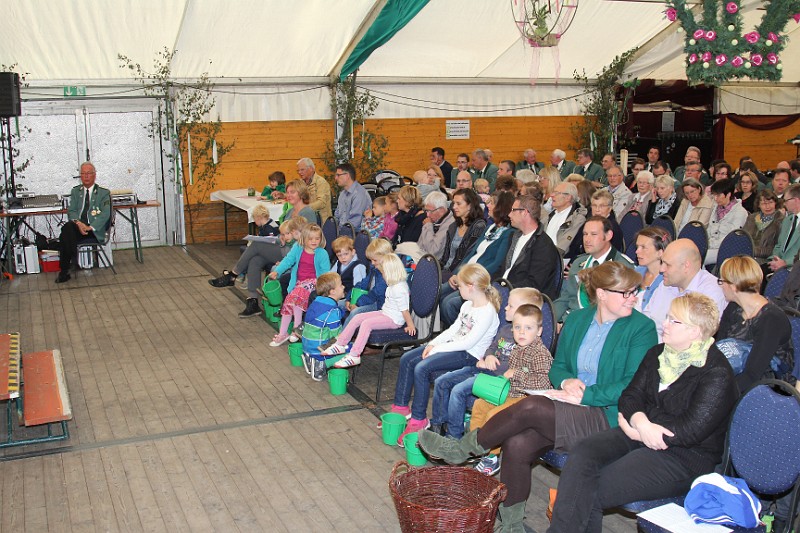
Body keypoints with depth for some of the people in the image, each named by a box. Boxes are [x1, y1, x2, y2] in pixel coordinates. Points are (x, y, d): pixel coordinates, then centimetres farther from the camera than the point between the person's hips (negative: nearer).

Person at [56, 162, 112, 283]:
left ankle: (64, 272, -24)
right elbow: (71, 211, 9)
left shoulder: (104, 193, 9)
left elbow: (105, 214, -4)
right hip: (77, 226, 3)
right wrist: (78, 223, -14)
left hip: (95, 230, -3)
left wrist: (91, 227, -18)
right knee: (67, 227, -35)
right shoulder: (75, 191, 20)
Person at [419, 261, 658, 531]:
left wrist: (585, 395, -16)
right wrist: (567, 381, -5)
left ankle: (464, 448, -3)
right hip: (571, 411, 5)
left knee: (530, 406, -26)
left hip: (608, 418, -5)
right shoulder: (577, 320, 13)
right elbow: (557, 366, 19)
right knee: (517, 444, -23)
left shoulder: (642, 328, -4)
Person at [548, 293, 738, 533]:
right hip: (639, 436, 7)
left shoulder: (717, 375, -12)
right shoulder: (658, 353, 11)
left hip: (685, 457, -6)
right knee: (582, 454, -23)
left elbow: (689, 432, -19)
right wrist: (640, 421, -17)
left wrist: (634, 425, -11)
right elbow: (631, 394, 6)